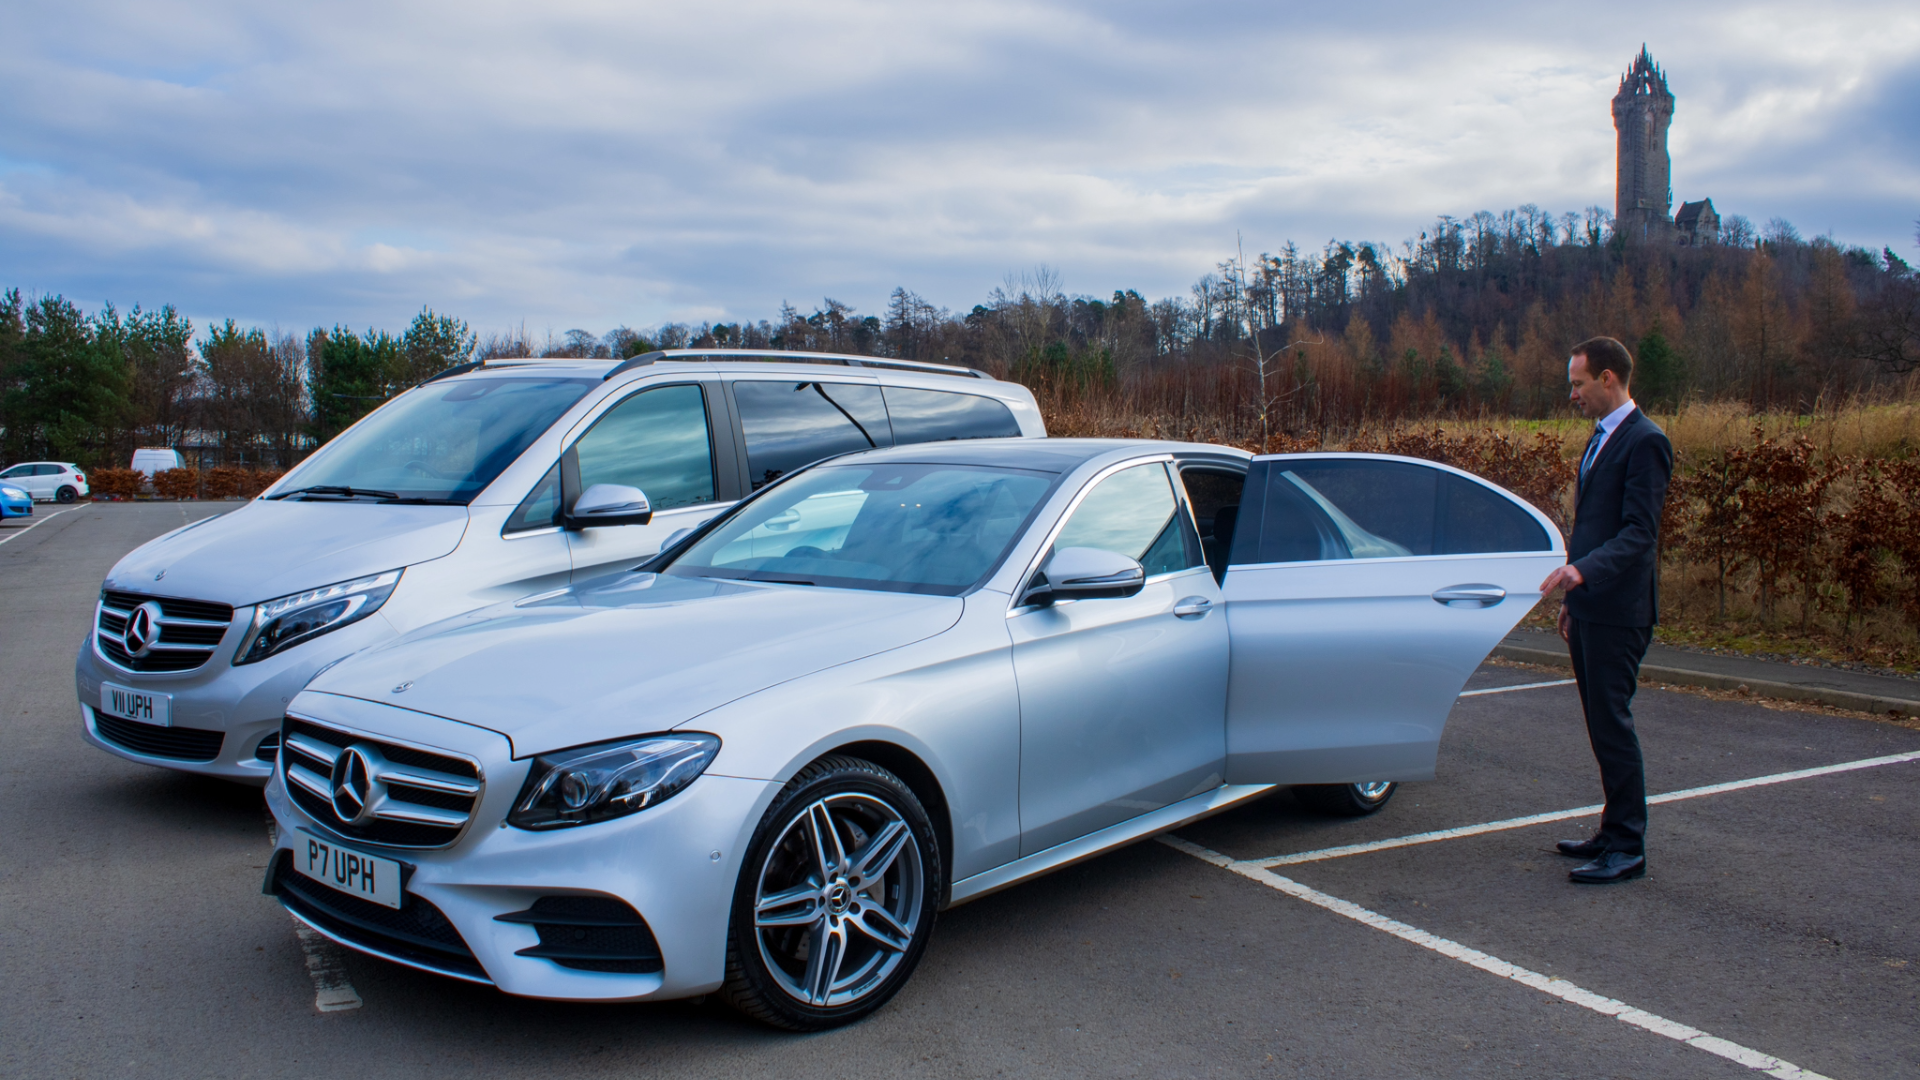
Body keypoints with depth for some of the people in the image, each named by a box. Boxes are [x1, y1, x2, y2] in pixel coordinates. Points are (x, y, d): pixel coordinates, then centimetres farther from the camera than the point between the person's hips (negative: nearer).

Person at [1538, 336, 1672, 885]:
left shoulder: (1645, 441, -13)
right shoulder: (1601, 437, 18)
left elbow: (1639, 531, -20)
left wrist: (1583, 570, -32)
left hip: (1619, 611, -10)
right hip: (1591, 607, 10)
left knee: (1612, 722, -6)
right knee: (1602, 722, 14)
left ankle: (1627, 849, 2)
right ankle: (1615, 832, 24)